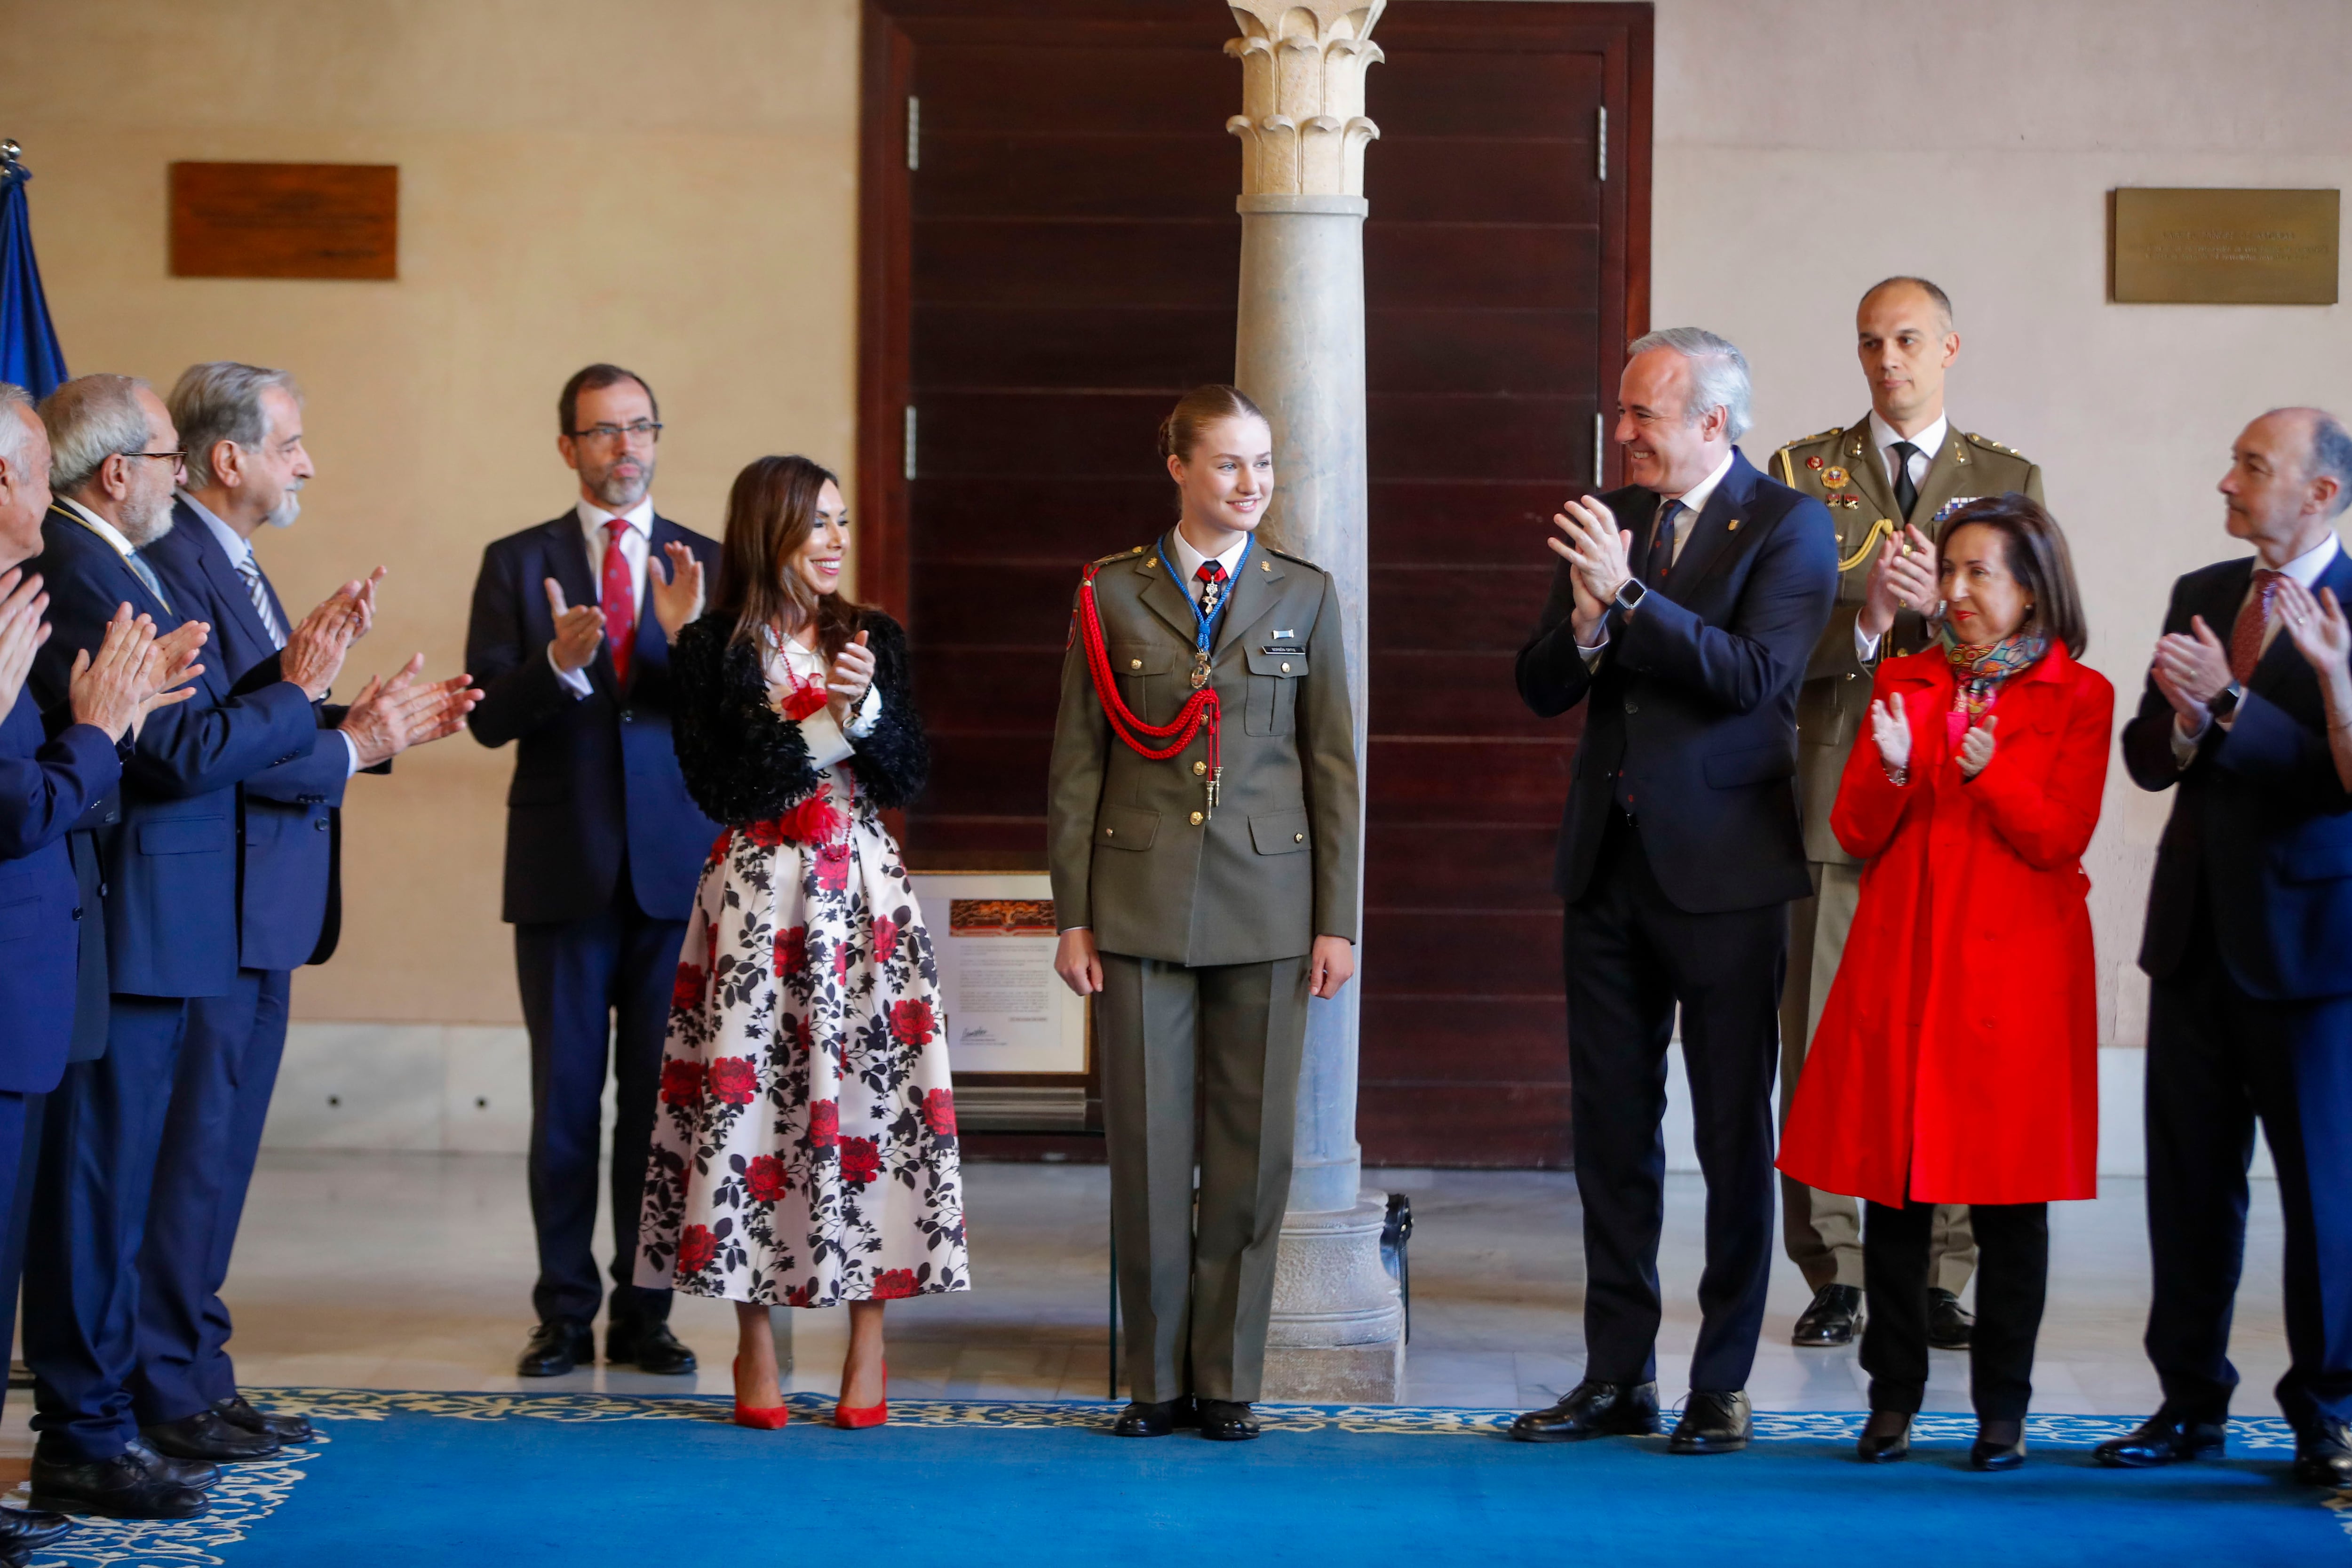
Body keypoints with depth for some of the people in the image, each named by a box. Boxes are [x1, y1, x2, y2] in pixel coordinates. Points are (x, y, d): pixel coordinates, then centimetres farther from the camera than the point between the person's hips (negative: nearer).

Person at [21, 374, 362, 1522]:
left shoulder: (111, 567, 16)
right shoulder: (77, 575, -17)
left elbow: (189, 730, 13)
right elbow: (179, 753, -21)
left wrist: (287, 683, 4)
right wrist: (299, 696, -9)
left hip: (153, 931, 11)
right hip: (120, 938, -11)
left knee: (113, 1183, 16)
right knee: (98, 1180, -4)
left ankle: (95, 1417, 24)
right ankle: (83, 1445, 2)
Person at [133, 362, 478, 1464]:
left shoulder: (235, 566, 18)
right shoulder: (172, 565, -16)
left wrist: (374, 720, 6)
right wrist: (348, 745, -16)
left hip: (260, 917, 10)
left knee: (222, 1154, 14)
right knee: (188, 1154, -4)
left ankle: (197, 1379, 21)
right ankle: (164, 1395, 2)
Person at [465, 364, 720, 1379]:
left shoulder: (705, 565, 6)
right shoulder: (517, 564, 6)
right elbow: (490, 717, -3)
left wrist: (689, 634, -23)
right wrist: (558, 663, -22)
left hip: (675, 866, 0)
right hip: (564, 866, 0)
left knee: (660, 1095, 3)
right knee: (564, 1096, 4)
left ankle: (645, 1312, 11)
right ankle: (566, 1313, 10)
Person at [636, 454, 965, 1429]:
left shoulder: (874, 640, 9)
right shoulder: (712, 650, 1)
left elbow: (910, 779, 6)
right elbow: (720, 788, -7)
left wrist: (868, 706, -11)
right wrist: (828, 722, -10)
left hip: (864, 894, 2)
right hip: (758, 899, -2)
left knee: (870, 1090, -3)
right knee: (751, 1095, -2)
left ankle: (868, 1349, 3)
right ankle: (756, 1348, 8)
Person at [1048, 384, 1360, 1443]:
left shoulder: (1305, 596, 6)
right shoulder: (1112, 593, 4)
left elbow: (1334, 766, 6)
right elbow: (1076, 764, 5)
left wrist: (1338, 920, 1)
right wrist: (1072, 914, 0)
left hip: (1266, 900, 1)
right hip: (1141, 904, -1)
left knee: (1252, 1147, 2)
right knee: (1148, 1145, 1)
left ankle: (1229, 1378, 12)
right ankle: (1156, 1380, 11)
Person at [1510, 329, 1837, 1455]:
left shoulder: (1787, 526, -5)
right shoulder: (1607, 520, 10)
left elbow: (1756, 675, -19)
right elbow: (1540, 688, 7)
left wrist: (1629, 596, -23)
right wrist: (1585, 624, -13)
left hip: (1721, 865, -6)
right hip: (1609, 858, 6)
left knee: (1733, 1135, 1)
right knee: (1611, 1130, 9)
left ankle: (1723, 1385, 8)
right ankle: (1618, 1377, 17)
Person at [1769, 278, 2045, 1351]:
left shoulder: (2011, 483, 12)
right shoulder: (1801, 475, 10)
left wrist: (1944, 605, -13)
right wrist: (1863, 621, -15)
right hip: (1837, 789, 0)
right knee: (1823, 1039, -1)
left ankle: (1943, 1276, 7)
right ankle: (1835, 1277, 8)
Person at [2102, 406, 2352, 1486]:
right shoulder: (2200, 595, 12)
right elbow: (2147, 757, 11)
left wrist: (2229, 704, -24)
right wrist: (2183, 725, -11)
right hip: (2199, 934, 6)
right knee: (2189, 1180, 9)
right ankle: (2191, 1400, 18)